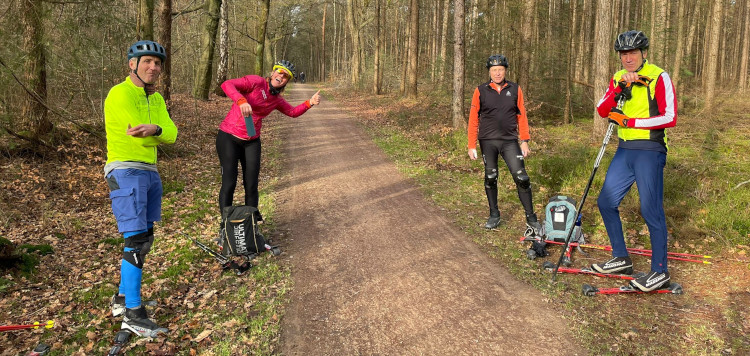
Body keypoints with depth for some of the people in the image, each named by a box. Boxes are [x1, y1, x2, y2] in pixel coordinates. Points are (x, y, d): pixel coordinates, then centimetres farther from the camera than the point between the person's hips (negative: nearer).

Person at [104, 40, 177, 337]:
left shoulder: (156, 99, 13)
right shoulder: (120, 94, -11)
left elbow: (171, 134, -4)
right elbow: (139, 134, -21)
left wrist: (155, 129, -24)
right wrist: (159, 133, -7)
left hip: (150, 171, 9)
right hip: (126, 171, -9)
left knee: (144, 240, 14)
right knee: (136, 240, -12)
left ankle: (122, 298, 29)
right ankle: (133, 315, -7)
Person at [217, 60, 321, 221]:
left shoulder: (276, 99, 7)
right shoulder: (256, 82, -13)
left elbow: (293, 112, 19)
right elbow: (227, 84, -24)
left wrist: (310, 103, 3)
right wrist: (242, 101, -41)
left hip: (252, 142, 5)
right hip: (229, 137, -5)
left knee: (251, 185, 6)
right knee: (229, 183, -3)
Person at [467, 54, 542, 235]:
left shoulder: (515, 89, 4)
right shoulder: (480, 91, 1)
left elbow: (521, 116, 7)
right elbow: (473, 119, 1)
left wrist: (525, 141, 1)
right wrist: (472, 146, -2)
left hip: (510, 141, 0)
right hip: (487, 141, 0)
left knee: (521, 178, -9)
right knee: (490, 178, 8)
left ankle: (531, 218, 1)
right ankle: (494, 215, 25)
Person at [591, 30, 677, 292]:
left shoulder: (658, 77, -8)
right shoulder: (618, 79, 10)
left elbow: (670, 118, -15)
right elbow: (602, 111, -4)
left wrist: (630, 121, -16)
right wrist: (620, 88, -18)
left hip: (650, 150, -7)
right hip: (625, 150, 7)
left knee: (651, 210, -6)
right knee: (606, 202, 9)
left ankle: (660, 272, 6)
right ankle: (621, 259, 23)